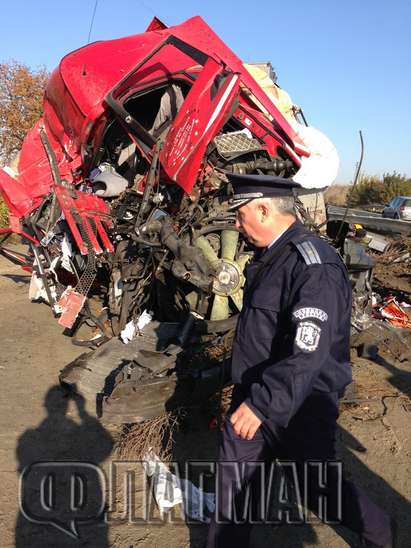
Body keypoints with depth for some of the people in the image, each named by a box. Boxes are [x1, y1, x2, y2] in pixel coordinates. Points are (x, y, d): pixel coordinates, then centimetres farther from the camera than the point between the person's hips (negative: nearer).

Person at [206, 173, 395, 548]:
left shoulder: (315, 267, -25)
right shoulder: (270, 254, 6)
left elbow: (309, 354, -32)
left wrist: (260, 403, -31)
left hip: (299, 408, -8)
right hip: (254, 397, 8)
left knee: (318, 488, 14)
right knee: (233, 482, 15)